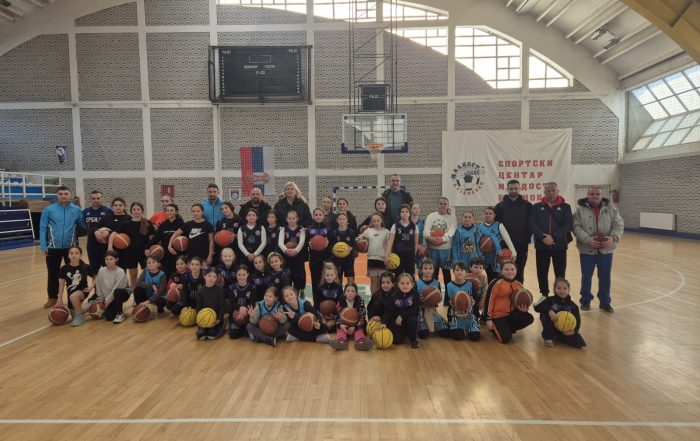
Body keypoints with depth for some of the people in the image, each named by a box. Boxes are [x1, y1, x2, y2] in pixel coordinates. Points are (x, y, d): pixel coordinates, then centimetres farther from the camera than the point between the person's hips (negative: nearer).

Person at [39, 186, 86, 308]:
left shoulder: (76, 210, -1)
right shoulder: (49, 210, -4)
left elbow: (84, 224, 2)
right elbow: (43, 229, -3)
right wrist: (43, 246, -7)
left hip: (71, 247, 1)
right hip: (53, 247, -1)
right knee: (53, 273, 10)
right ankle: (52, 297, 24)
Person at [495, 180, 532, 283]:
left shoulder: (527, 205, 4)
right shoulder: (500, 206, 3)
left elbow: (531, 224, 3)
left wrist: (527, 238, -7)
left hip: (522, 245, 0)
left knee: (520, 272, 8)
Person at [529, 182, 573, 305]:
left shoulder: (565, 207, 5)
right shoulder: (537, 207, 6)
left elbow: (569, 225, -6)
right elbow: (532, 224, -4)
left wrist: (554, 237, -18)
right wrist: (543, 237, -19)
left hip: (560, 246, -1)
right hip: (541, 246, 1)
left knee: (560, 273, 5)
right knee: (542, 272, 8)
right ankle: (544, 295, 24)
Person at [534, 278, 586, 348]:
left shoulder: (572, 305, 0)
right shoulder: (551, 300, -5)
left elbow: (577, 320, -3)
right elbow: (537, 307, -18)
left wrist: (574, 331, -23)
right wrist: (549, 311, -35)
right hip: (551, 328, -1)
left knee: (579, 343, -23)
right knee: (544, 314, -28)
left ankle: (558, 337, 1)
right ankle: (548, 337, -11)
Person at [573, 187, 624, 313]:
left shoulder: (611, 208, 2)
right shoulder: (580, 209, -4)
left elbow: (619, 225, 0)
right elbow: (576, 227, -9)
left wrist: (613, 238, -18)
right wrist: (587, 239, -23)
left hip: (606, 249, 2)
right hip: (587, 249, -2)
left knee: (605, 277, 10)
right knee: (586, 276, 8)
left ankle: (605, 302, 25)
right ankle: (585, 300, 24)